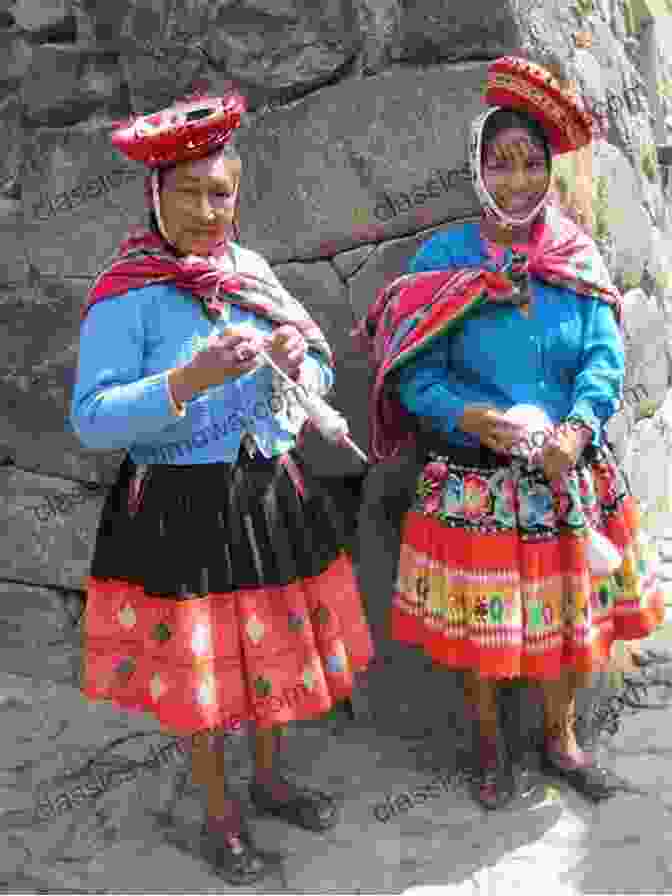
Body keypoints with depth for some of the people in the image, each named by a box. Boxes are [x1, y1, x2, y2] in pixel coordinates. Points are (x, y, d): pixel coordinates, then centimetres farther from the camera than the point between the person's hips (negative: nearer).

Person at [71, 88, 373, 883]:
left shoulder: (252, 270, 5)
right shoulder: (124, 293, -11)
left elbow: (318, 373, 9)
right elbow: (92, 421, -17)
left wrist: (297, 358, -14)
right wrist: (192, 379, -29)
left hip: (271, 497, 5)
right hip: (181, 509, -5)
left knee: (275, 643, 18)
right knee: (196, 663, 8)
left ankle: (269, 779, 43)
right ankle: (219, 812, 34)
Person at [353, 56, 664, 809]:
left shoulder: (580, 259, 3)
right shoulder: (444, 259, -5)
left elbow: (605, 358, -4)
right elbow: (415, 373, -10)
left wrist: (577, 426, -23)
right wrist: (474, 418, -26)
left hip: (570, 473, 3)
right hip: (472, 480, -2)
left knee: (572, 610, 15)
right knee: (479, 621, 9)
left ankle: (559, 736, 40)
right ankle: (489, 745, 35)